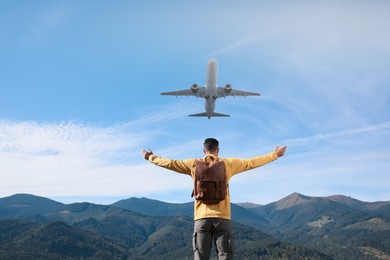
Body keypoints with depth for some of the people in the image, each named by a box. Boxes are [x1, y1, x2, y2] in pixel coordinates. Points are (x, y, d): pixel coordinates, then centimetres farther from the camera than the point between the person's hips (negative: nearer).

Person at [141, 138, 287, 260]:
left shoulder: (194, 164, 6)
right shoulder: (228, 164, 5)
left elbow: (170, 163, 11)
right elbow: (252, 163, 10)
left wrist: (151, 157, 26)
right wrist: (274, 155, 21)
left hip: (201, 218, 1)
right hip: (222, 218, 0)